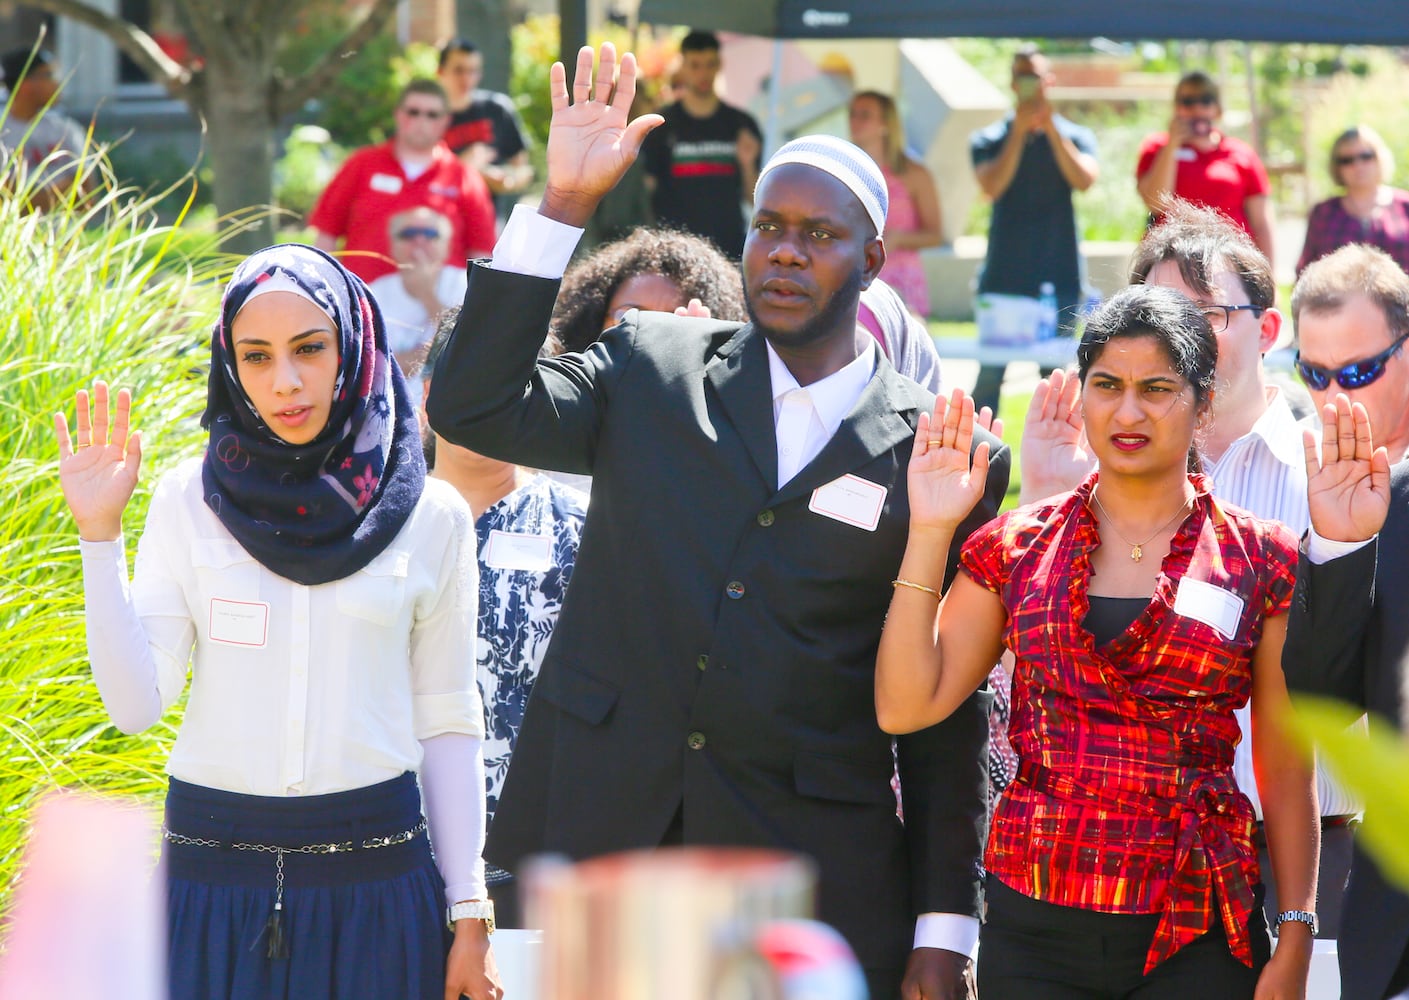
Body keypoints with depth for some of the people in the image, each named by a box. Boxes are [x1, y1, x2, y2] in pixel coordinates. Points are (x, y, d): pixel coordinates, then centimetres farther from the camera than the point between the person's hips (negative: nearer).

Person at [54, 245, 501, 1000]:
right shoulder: (190, 500, 2)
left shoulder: (428, 516, 2)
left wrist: (470, 916, 3)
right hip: (214, 870, 0)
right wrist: (99, 533, -11)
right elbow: (135, 703, -5)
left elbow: (448, 726, 5)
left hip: (374, 877, 0)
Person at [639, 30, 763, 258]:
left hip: (729, 246, 2)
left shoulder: (740, 124, 10)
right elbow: (648, 190, 4)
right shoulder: (662, 126, 5)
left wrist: (747, 164, -7)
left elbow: (753, 197, 10)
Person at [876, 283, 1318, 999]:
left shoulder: (1261, 559, 2)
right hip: (1033, 932, 2)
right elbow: (906, 705, 0)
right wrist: (929, 533, -4)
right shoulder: (1017, 545, 7)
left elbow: (1287, 773, 3)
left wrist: (1295, 942, -3)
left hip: (1195, 938, -2)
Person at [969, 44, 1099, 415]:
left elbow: (1084, 179, -12)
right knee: (989, 376, -2)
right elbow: (992, 186, -11)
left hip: (1059, 278, 0)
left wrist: (1050, 128, -15)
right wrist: (1020, 131, -13)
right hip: (1003, 279, 0)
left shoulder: (1075, 136, 8)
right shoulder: (988, 140, 7)